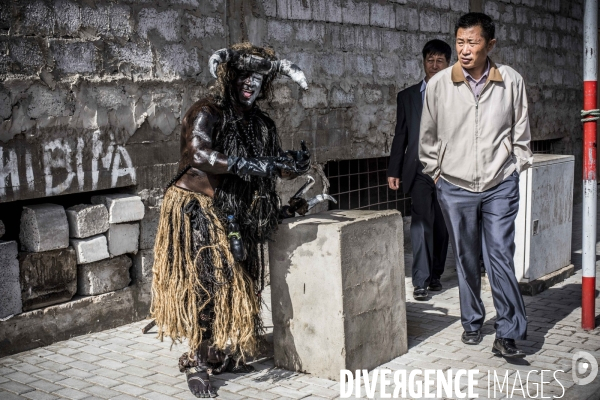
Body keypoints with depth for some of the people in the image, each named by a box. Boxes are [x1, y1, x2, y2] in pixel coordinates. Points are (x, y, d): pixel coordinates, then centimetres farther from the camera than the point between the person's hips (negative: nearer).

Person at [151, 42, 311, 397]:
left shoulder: (261, 123, 11)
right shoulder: (208, 112, -9)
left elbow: (278, 166, 8)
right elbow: (198, 153, -26)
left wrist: (296, 165, -15)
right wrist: (242, 165, -34)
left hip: (237, 215, 7)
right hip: (198, 209, -6)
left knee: (236, 284, 6)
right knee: (205, 283, -10)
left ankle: (222, 355, 19)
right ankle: (197, 364, -1)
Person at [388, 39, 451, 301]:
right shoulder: (408, 96, 10)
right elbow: (400, 136, 11)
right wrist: (393, 171, 6)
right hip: (419, 171, 0)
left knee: (442, 227, 8)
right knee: (421, 225, -9)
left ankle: (435, 275, 22)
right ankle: (420, 281, -7)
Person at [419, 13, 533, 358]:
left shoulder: (512, 82, -3)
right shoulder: (439, 85, -5)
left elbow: (521, 134, 8)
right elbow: (428, 137, 8)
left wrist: (516, 168, 6)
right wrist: (435, 172, 10)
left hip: (501, 186, -1)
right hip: (455, 187, 1)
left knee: (501, 256, -5)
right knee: (466, 259, 10)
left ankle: (509, 334, 3)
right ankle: (472, 322, 28)